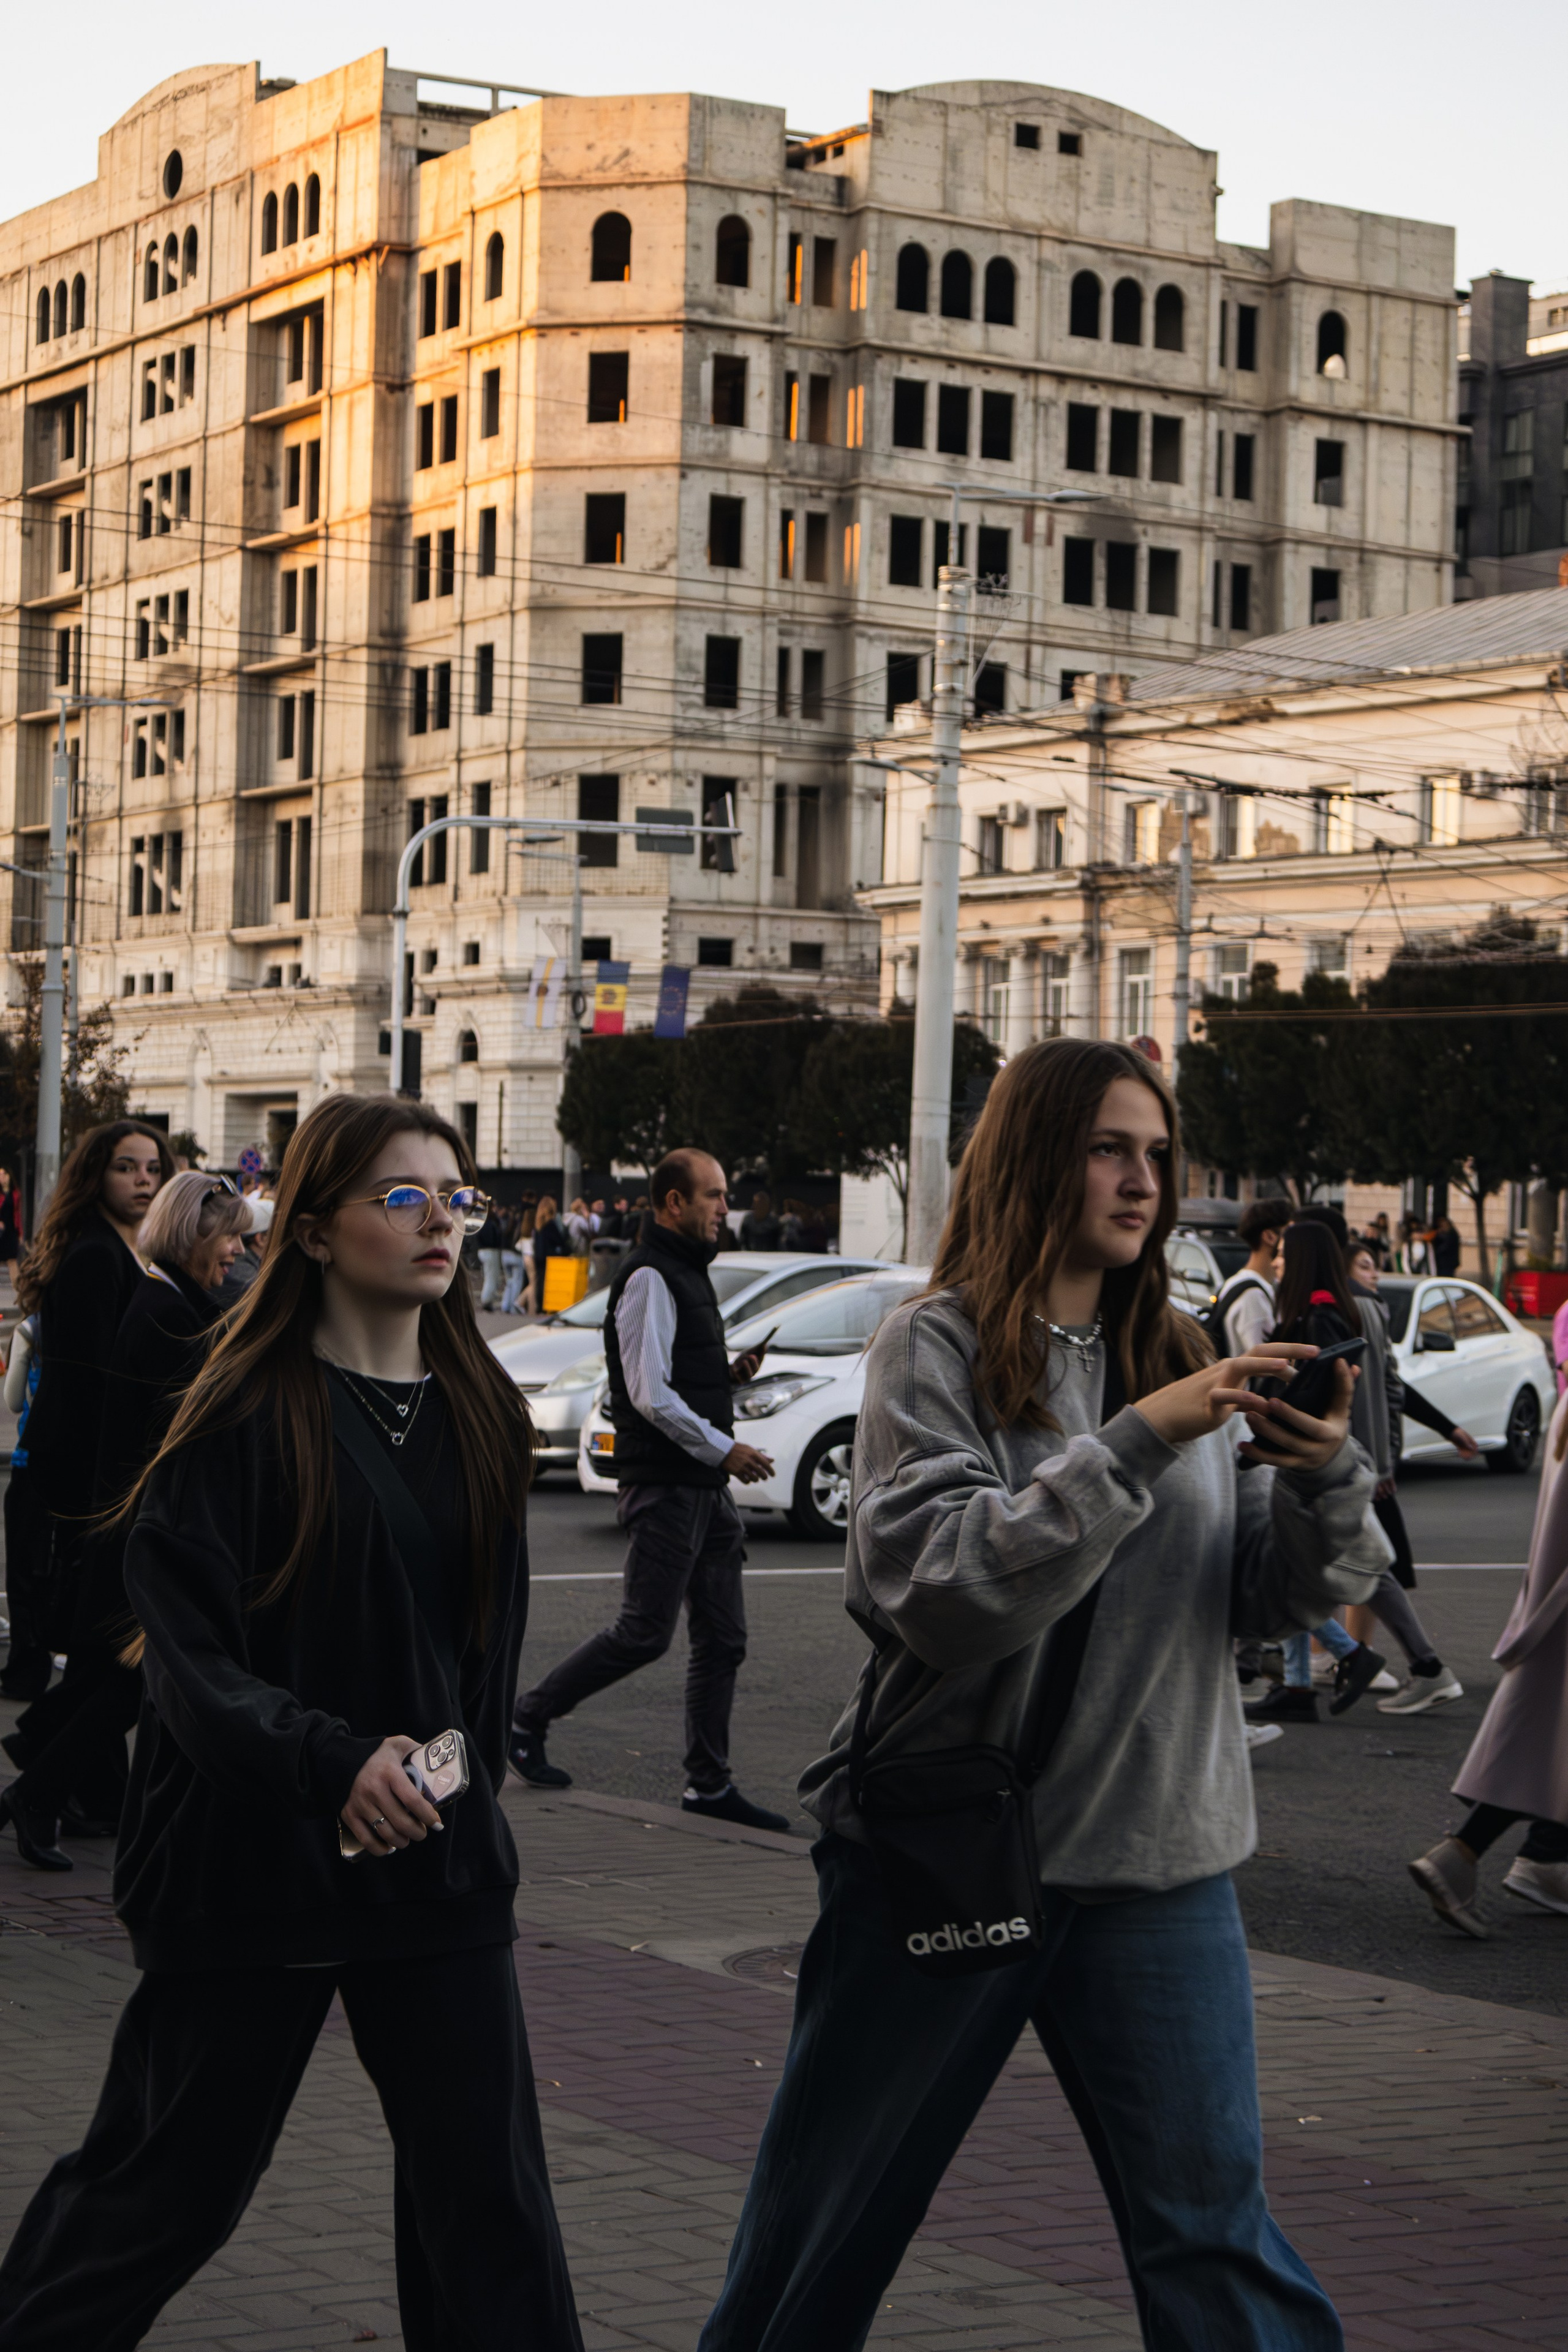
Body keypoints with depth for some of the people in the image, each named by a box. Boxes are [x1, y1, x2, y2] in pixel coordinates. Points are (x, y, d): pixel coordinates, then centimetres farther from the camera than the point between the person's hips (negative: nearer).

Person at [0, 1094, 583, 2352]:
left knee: (487, 2180, 4)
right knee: (169, 2179, 6)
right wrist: (332, 1760, -29)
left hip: (435, 1861, 5)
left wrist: (467, 1785, 12)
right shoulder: (248, 1414, -10)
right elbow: (189, 1657, -16)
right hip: (252, 1866, -5)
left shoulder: (482, 1415, 8)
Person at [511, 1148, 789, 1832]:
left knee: (723, 1638, 7)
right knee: (645, 1633, -6)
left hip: (705, 1486, 10)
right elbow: (651, 1395, -18)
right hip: (664, 1485, -10)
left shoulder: (689, 1273, 19)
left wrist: (728, 1374, 9)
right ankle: (528, 1718, 9)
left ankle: (710, 1784, 12)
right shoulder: (650, 1277, -13)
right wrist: (724, 1448, -15)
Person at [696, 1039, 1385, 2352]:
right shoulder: (938, 1349, -6)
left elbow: (1280, 1599, 5)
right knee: (827, 2218, 11)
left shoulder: (1177, 1359, 7)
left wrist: (1324, 1476, -15)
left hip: (1159, 1858, 3)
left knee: (1211, 2223, 1)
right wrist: (1136, 1446, -25)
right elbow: (937, 1591, -20)